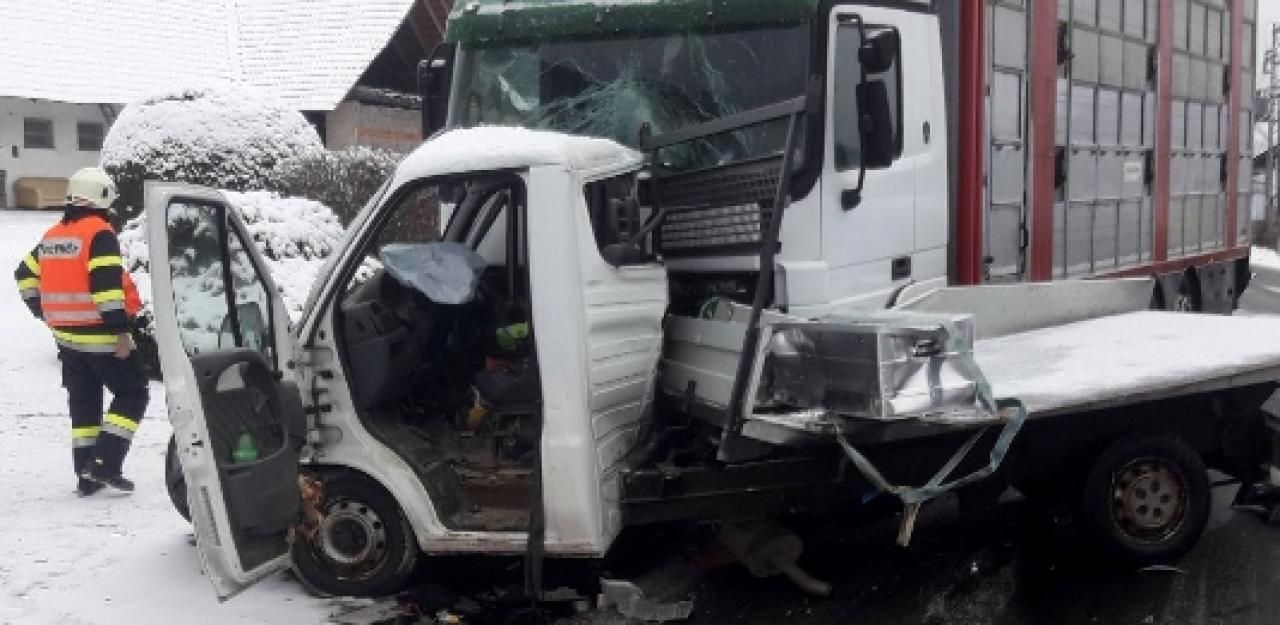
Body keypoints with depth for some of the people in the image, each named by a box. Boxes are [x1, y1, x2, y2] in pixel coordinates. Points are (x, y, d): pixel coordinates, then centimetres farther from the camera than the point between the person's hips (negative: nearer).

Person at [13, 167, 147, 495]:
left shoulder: (52, 236, 12)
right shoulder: (100, 233, -14)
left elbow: (26, 276, 19)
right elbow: (107, 286, -22)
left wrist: (47, 314, 24)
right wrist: (120, 331, -21)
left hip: (67, 335, 8)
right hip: (100, 336, -8)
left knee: (83, 402, 14)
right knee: (133, 393, 2)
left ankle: (87, 474, 17)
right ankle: (105, 463, -6)